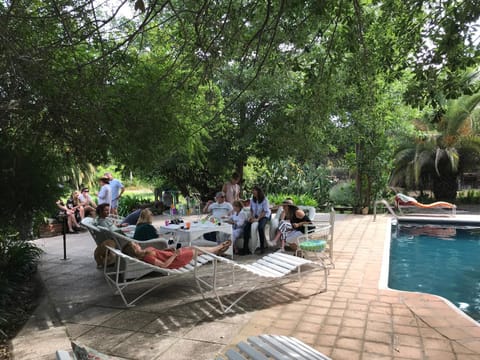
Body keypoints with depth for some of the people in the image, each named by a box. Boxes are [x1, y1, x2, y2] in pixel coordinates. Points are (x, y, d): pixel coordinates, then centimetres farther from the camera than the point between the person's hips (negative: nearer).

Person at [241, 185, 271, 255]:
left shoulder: (264, 199, -15)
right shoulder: (252, 199, 2)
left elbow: (265, 211, -18)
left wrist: (258, 219, -26)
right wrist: (251, 216, -7)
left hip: (264, 216, -5)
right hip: (255, 216, 5)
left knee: (260, 227, -35)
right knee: (246, 227, -18)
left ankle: (262, 247, -18)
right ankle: (245, 247, -12)